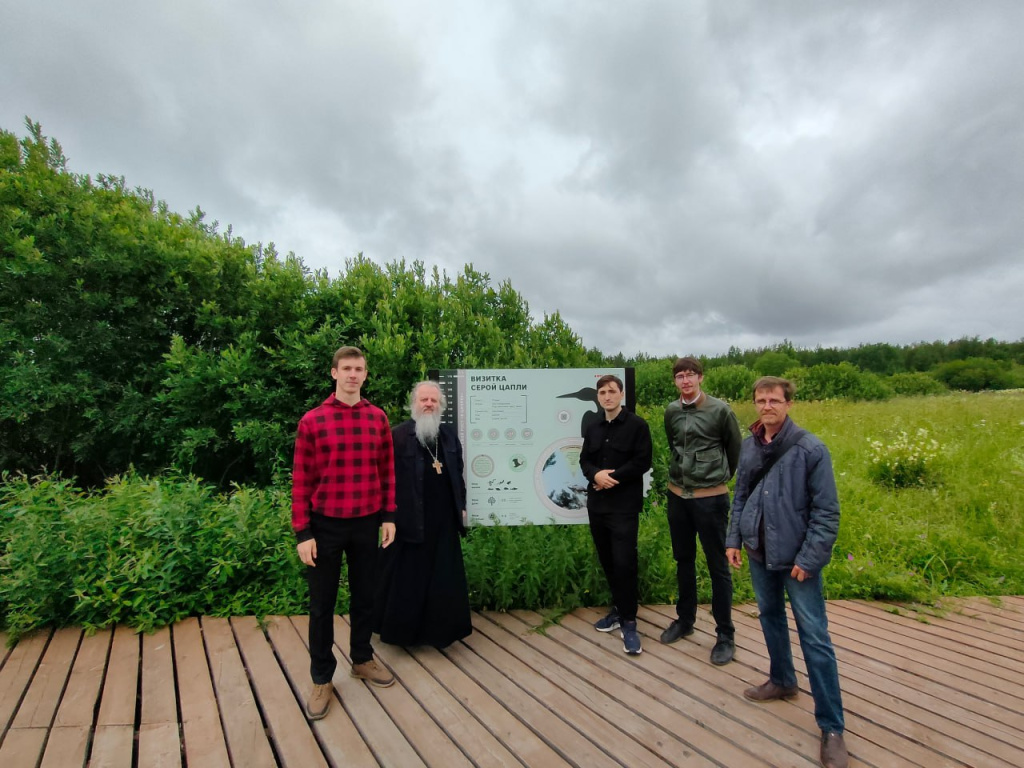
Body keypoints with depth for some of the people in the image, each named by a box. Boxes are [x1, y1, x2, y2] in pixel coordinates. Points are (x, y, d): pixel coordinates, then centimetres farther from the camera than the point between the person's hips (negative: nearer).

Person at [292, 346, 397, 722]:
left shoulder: (378, 418, 1)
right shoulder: (313, 421, -7)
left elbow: (387, 470, 6)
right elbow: (301, 479, -6)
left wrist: (389, 516, 4)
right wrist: (303, 533, -8)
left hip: (367, 523, 3)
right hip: (326, 524, -2)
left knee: (364, 595, 16)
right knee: (323, 603, 9)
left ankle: (362, 659, 37)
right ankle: (321, 679, 26)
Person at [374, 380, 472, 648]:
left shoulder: (449, 435, 9)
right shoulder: (399, 434, -7)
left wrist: (462, 506, 11)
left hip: (442, 519, 5)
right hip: (410, 517, -4)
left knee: (443, 577, 12)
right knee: (407, 577, 8)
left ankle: (439, 629, 28)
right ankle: (401, 629, 26)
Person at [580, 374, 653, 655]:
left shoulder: (637, 425, -5)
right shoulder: (592, 429, 12)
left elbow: (642, 462, -11)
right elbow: (584, 460, 11)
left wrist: (612, 478, -14)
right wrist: (596, 474, -11)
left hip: (624, 505, -5)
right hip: (597, 503, 6)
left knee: (624, 563, -7)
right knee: (607, 561, 13)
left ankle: (628, 621, 7)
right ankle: (618, 609, 29)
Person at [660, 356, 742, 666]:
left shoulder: (720, 411, -10)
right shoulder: (671, 412, 2)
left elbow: (736, 451, 4)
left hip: (711, 498, -4)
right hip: (677, 496, 4)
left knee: (718, 566, 5)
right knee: (683, 560, 17)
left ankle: (725, 634, 20)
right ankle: (685, 620, 34)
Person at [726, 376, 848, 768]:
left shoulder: (810, 449, -15)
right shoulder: (749, 446, 1)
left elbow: (827, 511, -13)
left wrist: (809, 559, -16)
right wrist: (734, 538, 6)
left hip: (797, 558, -5)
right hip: (759, 553, 6)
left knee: (815, 639, 0)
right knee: (770, 618, 21)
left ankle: (831, 727, 14)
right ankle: (782, 680, 43)